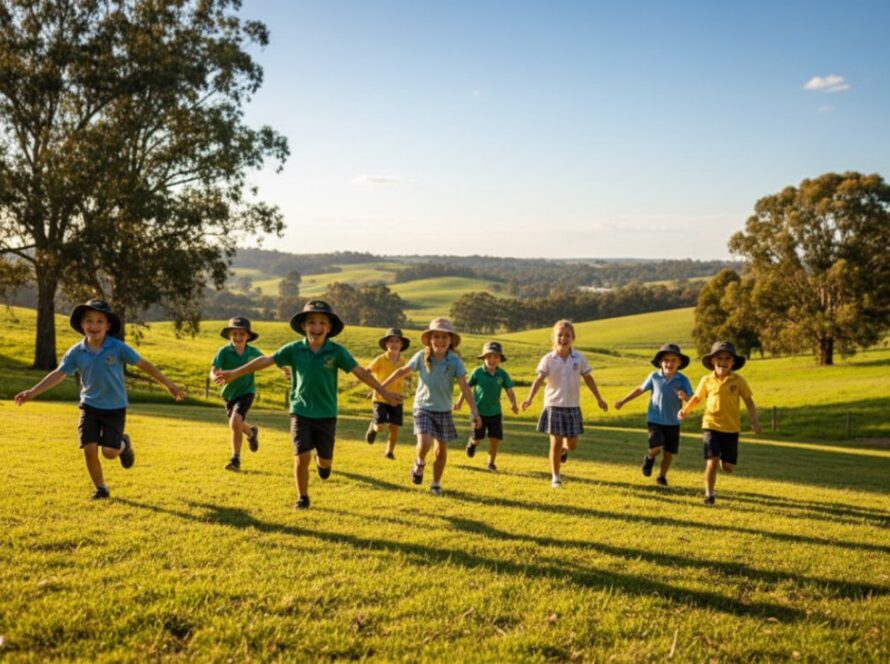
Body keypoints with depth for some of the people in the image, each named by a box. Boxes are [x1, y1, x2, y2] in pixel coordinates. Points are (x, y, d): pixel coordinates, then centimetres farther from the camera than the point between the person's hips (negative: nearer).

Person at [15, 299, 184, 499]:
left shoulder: (118, 348, -12)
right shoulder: (76, 352, -6)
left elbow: (143, 364, -7)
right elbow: (58, 375, -1)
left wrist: (168, 384, -6)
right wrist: (32, 392, -9)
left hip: (115, 408, -2)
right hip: (90, 407, 2)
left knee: (109, 452, -7)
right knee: (89, 449, -7)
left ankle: (123, 444, 30)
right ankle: (100, 488, 14)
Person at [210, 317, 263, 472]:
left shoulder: (253, 352, -11)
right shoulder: (224, 352, -17)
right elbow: (213, 371, -26)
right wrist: (216, 376, -48)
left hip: (246, 392, -2)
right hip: (229, 394, 2)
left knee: (235, 422, -22)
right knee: (237, 426, 17)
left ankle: (236, 459, -8)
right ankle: (251, 433, 54)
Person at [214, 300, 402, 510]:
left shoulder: (336, 351, -9)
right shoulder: (294, 349, -7)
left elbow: (360, 372, -7)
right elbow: (264, 360, -4)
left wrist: (384, 393, -5)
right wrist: (235, 373, -4)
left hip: (326, 414, 0)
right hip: (300, 412, 0)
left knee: (325, 460, 9)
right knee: (302, 457, -6)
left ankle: (321, 461, 47)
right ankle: (302, 498, 16)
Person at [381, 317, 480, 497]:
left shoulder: (455, 361, -10)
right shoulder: (422, 356, -9)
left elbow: (464, 387, -13)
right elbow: (401, 372, 2)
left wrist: (475, 413, -18)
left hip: (443, 410, 1)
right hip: (423, 407, -1)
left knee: (441, 449, 8)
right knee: (425, 443, -21)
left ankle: (436, 484, 28)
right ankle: (420, 464, 13)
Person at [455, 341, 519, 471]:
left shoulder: (503, 375, -5)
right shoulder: (477, 372, -9)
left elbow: (509, 390, -4)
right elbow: (467, 387, 1)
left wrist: (513, 404, -21)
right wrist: (459, 402, 4)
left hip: (495, 412, 2)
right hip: (479, 411, -2)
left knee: (495, 439, 0)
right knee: (477, 438, 0)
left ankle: (491, 462, 22)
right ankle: (472, 442, 39)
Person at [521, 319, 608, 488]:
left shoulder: (579, 359, 0)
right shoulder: (548, 359, -7)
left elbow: (588, 379, 10)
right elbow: (539, 379, -16)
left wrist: (599, 399, 16)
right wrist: (529, 398, -31)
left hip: (572, 407, 2)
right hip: (553, 406, -2)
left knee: (572, 444, 6)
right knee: (555, 443, -2)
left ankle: (564, 448, 43)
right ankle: (555, 477, 11)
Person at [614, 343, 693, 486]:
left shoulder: (682, 380, -8)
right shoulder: (654, 377, -4)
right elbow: (640, 389, 10)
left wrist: (685, 397, -37)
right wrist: (623, 401, 14)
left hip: (673, 422, 1)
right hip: (655, 420, -1)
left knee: (669, 452, 7)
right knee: (657, 447, -18)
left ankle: (662, 476, 31)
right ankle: (649, 458, 18)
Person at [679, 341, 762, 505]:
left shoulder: (738, 381, -3)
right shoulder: (707, 380, -1)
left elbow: (748, 400, 3)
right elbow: (697, 398, 10)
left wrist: (754, 420, -6)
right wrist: (685, 410, -5)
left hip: (731, 428, 1)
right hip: (711, 426, -1)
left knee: (728, 467, 6)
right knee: (712, 462, -13)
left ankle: (722, 460, 43)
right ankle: (709, 493, 4)